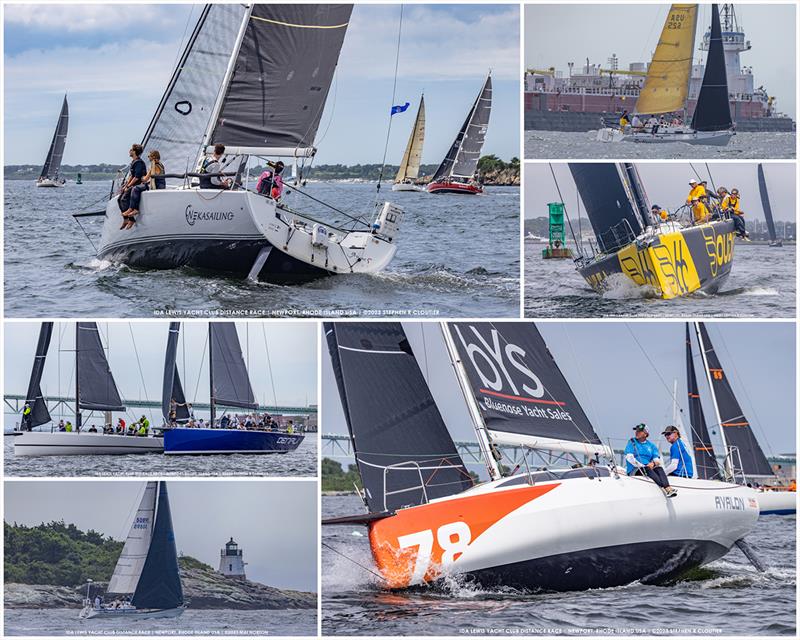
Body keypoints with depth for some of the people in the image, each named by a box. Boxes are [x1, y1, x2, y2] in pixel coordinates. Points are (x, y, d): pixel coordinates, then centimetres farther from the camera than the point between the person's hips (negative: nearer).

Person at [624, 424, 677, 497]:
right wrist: (641, 466, -16)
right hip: (634, 471, -3)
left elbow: (657, 459, 7)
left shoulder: (651, 445, 18)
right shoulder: (632, 442, 11)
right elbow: (629, 457, -4)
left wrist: (653, 463, -18)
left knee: (659, 468, -27)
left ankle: (668, 488, -50)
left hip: (649, 468, 3)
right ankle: (664, 488, -51)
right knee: (647, 469, -33)